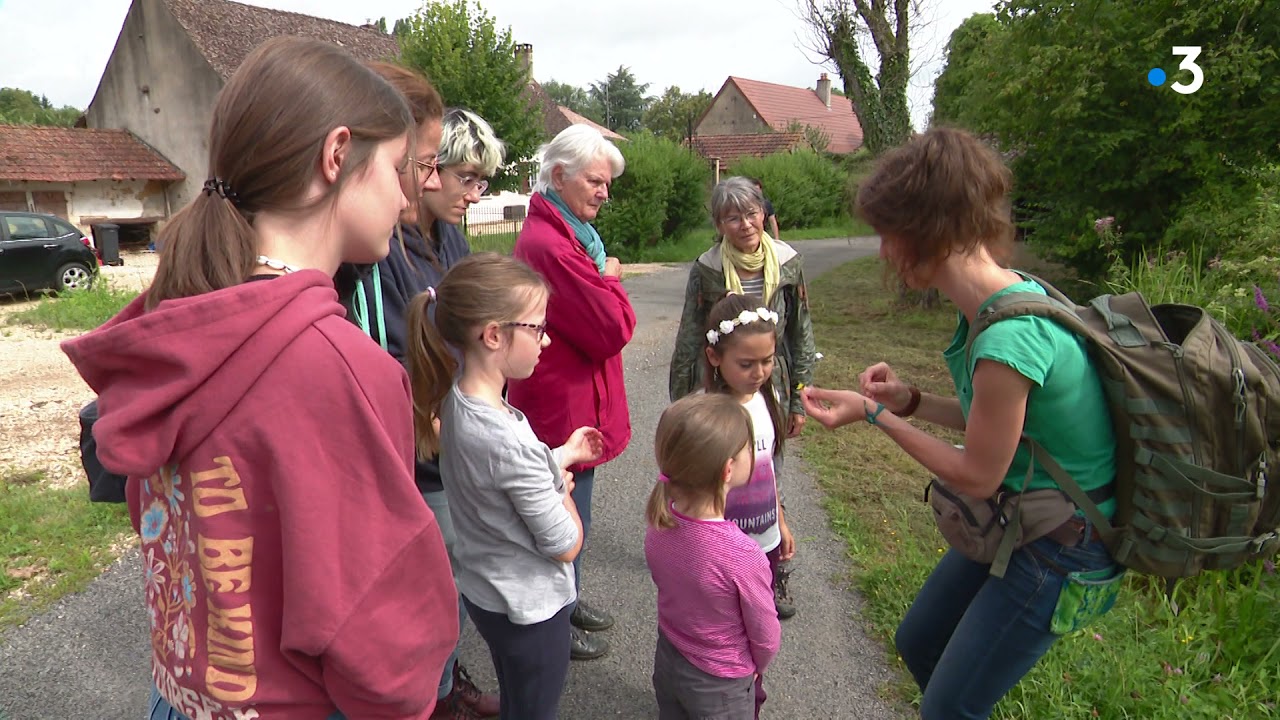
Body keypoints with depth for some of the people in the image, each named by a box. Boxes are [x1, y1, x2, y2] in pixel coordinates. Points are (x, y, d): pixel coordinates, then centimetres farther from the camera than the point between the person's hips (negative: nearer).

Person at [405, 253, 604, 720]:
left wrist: (564, 454, 9)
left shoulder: (454, 401, -8)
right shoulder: (508, 440, -34)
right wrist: (562, 488, -5)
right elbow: (566, 545, -22)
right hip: (529, 607, -8)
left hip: (484, 589, 8)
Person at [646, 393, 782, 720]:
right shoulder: (743, 558, -37)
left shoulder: (658, 522, -20)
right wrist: (754, 669, 2)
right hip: (720, 687, -5)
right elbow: (766, 639, -20)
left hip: (666, 661, 5)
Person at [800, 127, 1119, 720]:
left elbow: (977, 476, -20)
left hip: (1058, 548, -9)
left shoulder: (1008, 338, -34)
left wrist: (874, 414, -14)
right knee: (918, 643, 23)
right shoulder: (1010, 295, -5)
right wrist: (908, 400, -4)